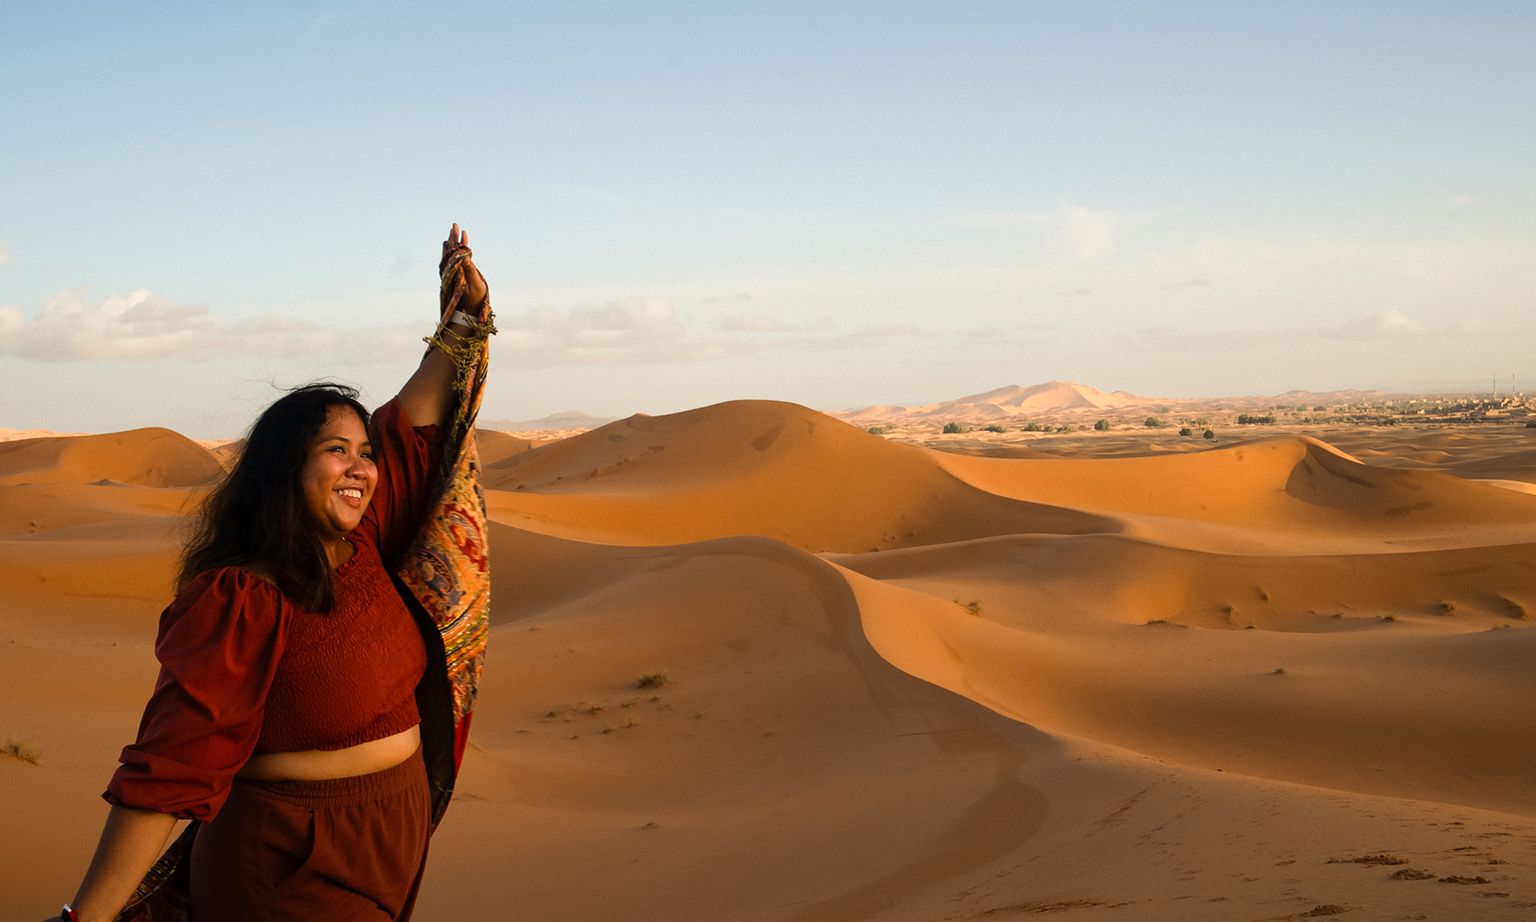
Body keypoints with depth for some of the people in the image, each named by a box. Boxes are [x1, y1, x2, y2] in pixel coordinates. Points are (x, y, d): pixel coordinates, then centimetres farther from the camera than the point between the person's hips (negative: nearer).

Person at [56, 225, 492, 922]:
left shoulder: (360, 546, 2)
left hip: (394, 846, 8)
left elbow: (416, 424, 15)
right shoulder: (241, 602, -22)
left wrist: (463, 318, 11)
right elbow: (168, 771, -26)